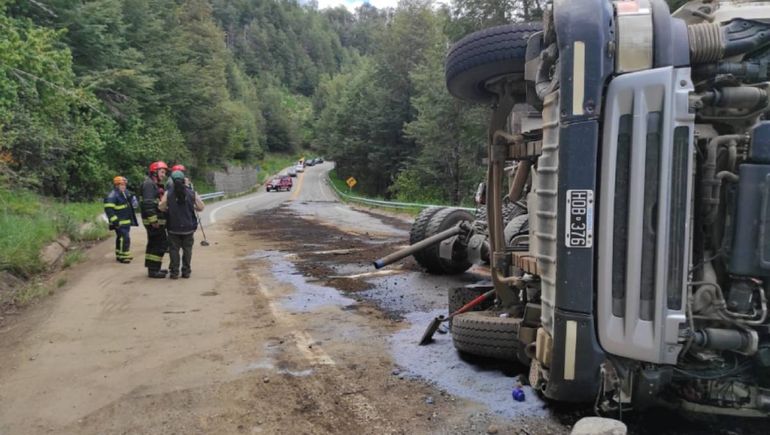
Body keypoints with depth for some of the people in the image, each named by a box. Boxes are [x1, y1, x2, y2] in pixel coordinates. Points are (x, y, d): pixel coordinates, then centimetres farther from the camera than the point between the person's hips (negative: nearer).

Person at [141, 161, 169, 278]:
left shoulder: (157, 185, 19)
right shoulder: (149, 184, -13)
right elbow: (148, 203, -22)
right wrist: (153, 220, -26)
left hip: (157, 220, 11)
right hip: (154, 221, -11)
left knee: (154, 244, 16)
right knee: (160, 244, -10)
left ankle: (153, 268, 26)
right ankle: (153, 270, -6)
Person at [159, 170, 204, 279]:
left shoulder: (168, 193, -6)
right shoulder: (192, 193, -4)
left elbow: (161, 207, -5)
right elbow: (201, 207, -3)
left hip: (174, 227, -1)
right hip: (188, 227, 1)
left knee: (174, 249, 8)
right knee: (187, 249, 10)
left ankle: (174, 272, 8)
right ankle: (186, 271, 14)